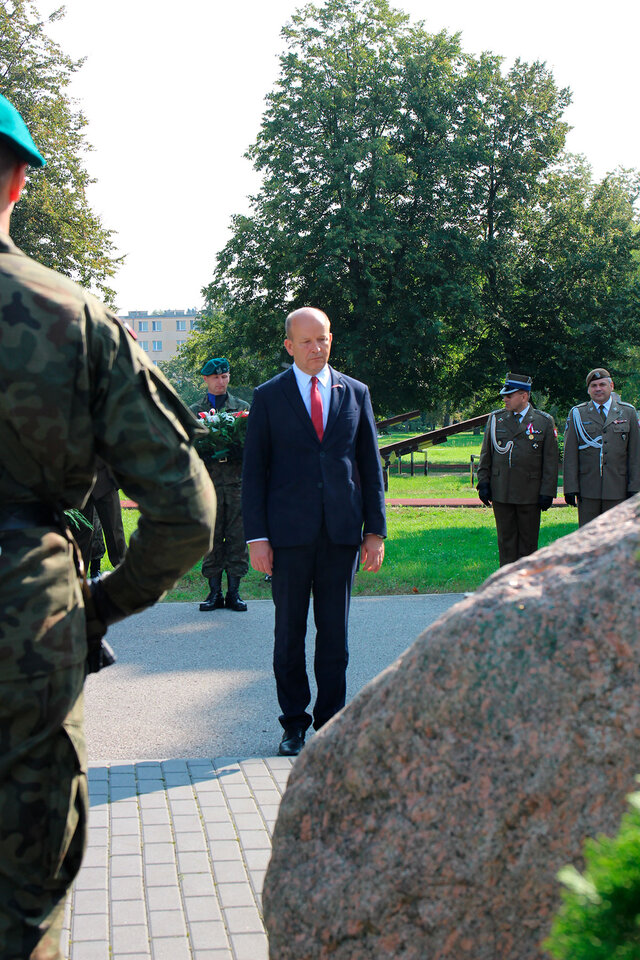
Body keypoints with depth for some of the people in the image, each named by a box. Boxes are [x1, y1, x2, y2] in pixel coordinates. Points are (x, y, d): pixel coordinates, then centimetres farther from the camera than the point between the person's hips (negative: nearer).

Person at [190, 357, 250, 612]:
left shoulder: (243, 407, 14)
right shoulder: (194, 411, 11)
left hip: (238, 480, 1)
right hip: (209, 481, 0)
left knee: (237, 538, 0)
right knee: (211, 539, 1)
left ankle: (233, 592, 7)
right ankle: (214, 592, 8)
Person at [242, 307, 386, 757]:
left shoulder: (355, 393, 10)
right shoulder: (268, 396, 4)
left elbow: (371, 464, 11)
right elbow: (254, 470, 2)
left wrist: (376, 530, 4)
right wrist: (256, 536, -6)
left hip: (342, 533, 2)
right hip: (289, 533, -1)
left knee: (335, 631, 6)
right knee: (290, 632, 5)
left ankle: (330, 722, 15)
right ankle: (294, 723, 16)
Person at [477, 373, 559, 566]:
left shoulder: (544, 422, 0)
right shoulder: (495, 419, 7)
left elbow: (550, 461, 0)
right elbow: (486, 454, 11)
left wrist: (547, 492, -5)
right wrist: (483, 483, 3)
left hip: (530, 494, -2)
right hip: (501, 492, 2)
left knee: (528, 540, 5)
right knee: (506, 539, 5)